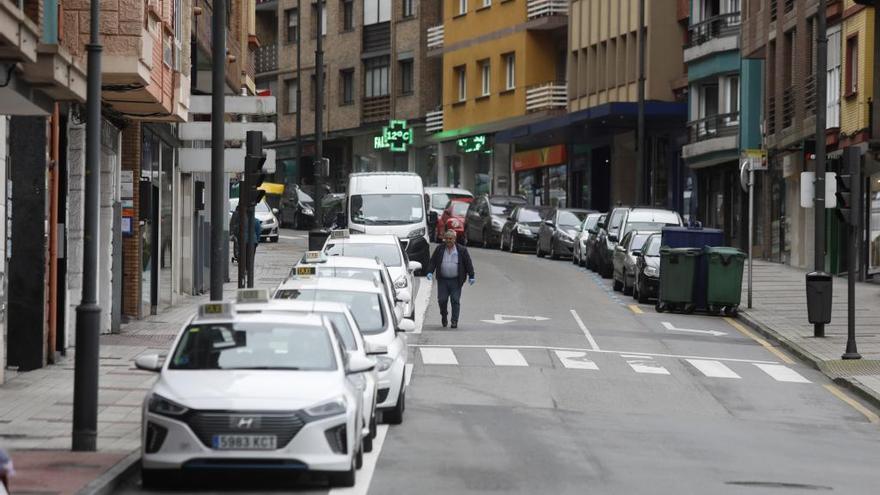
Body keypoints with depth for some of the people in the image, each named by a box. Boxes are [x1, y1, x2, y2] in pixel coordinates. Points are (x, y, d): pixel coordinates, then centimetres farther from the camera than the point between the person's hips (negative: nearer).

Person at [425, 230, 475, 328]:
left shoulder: (462, 250, 2)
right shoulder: (439, 249, 7)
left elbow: (468, 263, 4)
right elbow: (432, 261, 7)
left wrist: (471, 276, 0)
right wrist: (429, 272, -7)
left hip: (456, 281, -2)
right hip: (442, 280, 2)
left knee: (455, 301, -5)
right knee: (442, 300, -1)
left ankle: (454, 321, -1)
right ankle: (443, 316, 25)